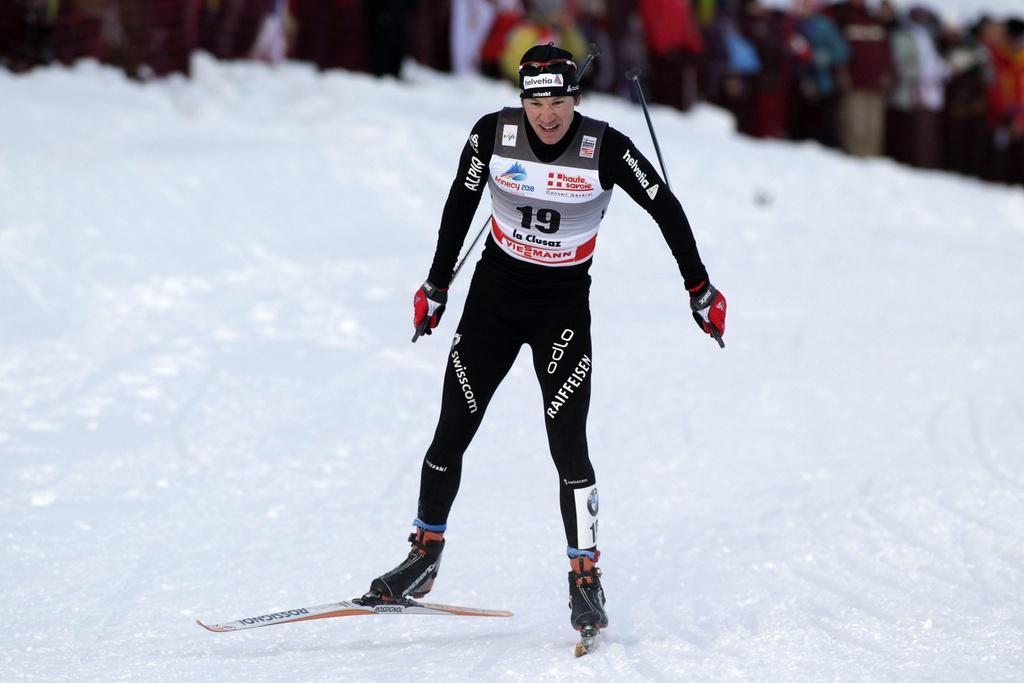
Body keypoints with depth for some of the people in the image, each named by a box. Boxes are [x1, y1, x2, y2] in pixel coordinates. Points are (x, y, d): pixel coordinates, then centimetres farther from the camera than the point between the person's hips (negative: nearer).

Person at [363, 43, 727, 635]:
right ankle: (425, 558, 20)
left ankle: (586, 581, 0)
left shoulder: (606, 149, -17)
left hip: (565, 305, -2)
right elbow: (460, 206, 3)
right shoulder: (494, 133, -12)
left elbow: (665, 208, -5)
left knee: (568, 445, -11)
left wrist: (699, 288, -1)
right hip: (495, 292, 2)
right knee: (452, 432, 3)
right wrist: (437, 285, 11)